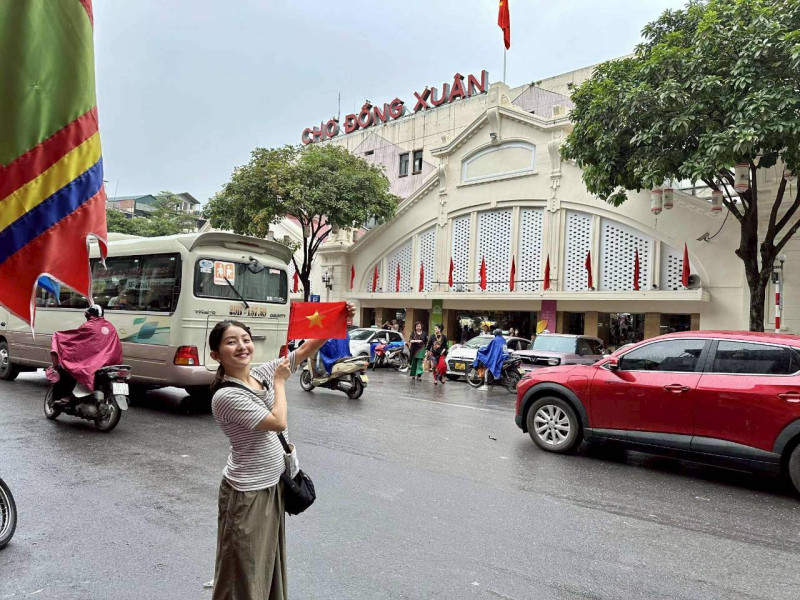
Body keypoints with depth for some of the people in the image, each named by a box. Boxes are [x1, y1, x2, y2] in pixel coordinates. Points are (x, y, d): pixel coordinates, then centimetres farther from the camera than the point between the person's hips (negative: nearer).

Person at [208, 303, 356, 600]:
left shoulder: (263, 372, -4)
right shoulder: (226, 397, -23)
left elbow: (307, 349, -4)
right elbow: (278, 422, -26)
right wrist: (280, 381, -14)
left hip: (273, 482, 7)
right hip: (247, 493, -7)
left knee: (269, 562, 23)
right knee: (245, 573, 10)